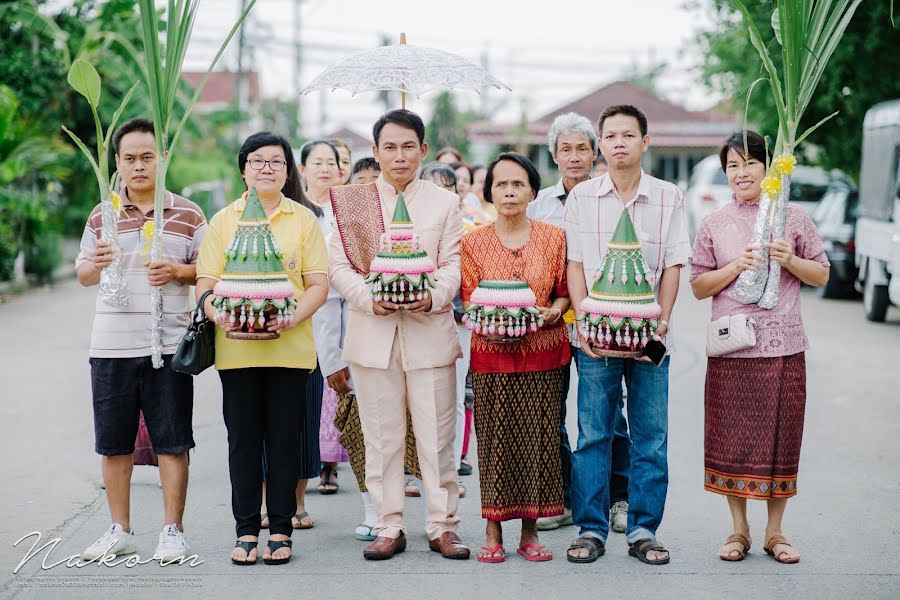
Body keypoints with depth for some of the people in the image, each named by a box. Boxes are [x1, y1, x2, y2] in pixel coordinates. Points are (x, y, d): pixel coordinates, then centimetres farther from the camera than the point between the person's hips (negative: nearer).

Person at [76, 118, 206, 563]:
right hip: (110, 346, 3)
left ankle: (173, 531, 11)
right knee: (113, 443, 8)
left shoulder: (188, 215, 3)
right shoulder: (101, 217, 9)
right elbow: (82, 274, 15)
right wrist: (94, 263, -8)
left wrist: (178, 271, -13)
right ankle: (119, 530, 21)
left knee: (171, 441, 1)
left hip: (168, 346, -2)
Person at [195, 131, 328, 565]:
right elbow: (206, 284, 5)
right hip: (236, 348, 1)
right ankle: (246, 530, 13)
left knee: (284, 439, 3)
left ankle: (281, 530, 12)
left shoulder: (303, 218, 7)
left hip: (290, 347, -1)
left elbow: (318, 284, 2)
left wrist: (293, 317, -15)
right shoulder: (223, 221, 9)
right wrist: (221, 315, -15)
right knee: (243, 440, 4)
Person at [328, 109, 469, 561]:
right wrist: (369, 298, -15)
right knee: (381, 436, 4)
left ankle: (443, 526, 10)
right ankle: (389, 527, 13)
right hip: (373, 333, 1)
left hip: (430, 332, 0)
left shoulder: (444, 202, 10)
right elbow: (338, 266, 3)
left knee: (436, 435, 0)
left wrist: (434, 297, -18)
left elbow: (453, 265, 3)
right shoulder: (353, 202, 8)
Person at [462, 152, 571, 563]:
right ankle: (493, 532, 8)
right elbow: (467, 301, 3)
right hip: (491, 355, 0)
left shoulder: (553, 237, 6)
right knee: (495, 438, -1)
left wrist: (552, 312, -12)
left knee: (537, 438, 1)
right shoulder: (473, 242, 5)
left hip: (543, 352, 1)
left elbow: (564, 293, 9)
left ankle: (530, 531, 10)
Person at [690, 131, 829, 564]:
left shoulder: (794, 218, 6)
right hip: (731, 346, 0)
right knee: (732, 437, 2)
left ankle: (774, 532, 16)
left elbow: (822, 274, 10)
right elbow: (698, 286, 6)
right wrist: (735, 267, -10)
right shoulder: (713, 225, 7)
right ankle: (739, 531, 15)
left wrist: (790, 261, -9)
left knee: (781, 437, 3)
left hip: (783, 345, 0)